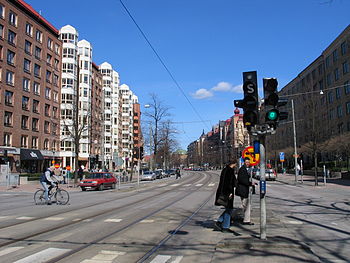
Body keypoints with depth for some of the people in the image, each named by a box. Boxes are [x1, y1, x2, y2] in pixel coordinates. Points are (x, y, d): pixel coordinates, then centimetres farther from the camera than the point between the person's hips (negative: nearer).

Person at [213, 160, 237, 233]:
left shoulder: (224, 170, 14)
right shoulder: (230, 170, -15)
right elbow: (230, 183, -21)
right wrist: (230, 192, -21)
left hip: (222, 192, 10)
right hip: (227, 192, -9)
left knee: (228, 209, 17)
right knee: (228, 210, 1)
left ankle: (218, 222, 12)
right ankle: (225, 227, 9)